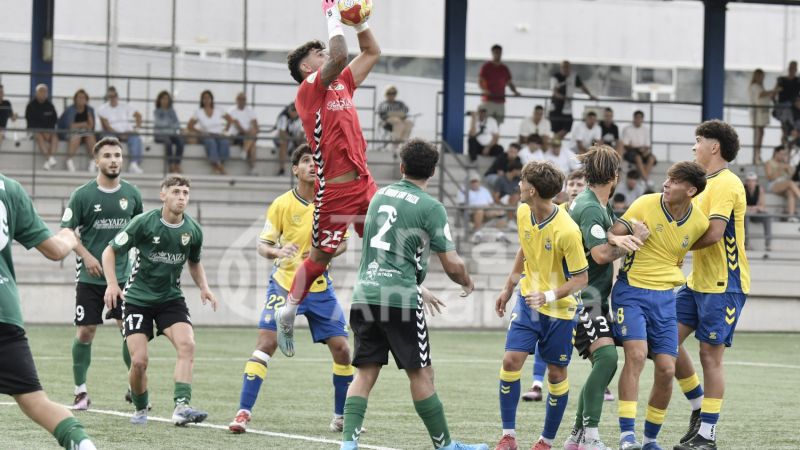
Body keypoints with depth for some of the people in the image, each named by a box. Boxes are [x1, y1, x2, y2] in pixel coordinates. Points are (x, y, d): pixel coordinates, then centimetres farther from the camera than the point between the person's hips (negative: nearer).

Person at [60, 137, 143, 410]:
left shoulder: (131, 194, 4)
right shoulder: (82, 195, -6)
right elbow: (66, 232, -3)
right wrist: (86, 255, -15)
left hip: (123, 274, 2)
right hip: (90, 276, -2)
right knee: (85, 332, -1)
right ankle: (80, 392, 11)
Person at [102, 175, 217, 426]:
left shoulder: (193, 230, 0)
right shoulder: (144, 222, -12)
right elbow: (110, 251, -5)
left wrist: (204, 287, 3)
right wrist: (112, 284, -19)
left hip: (171, 298, 3)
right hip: (137, 299, -3)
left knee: (187, 345, -23)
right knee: (139, 360, -11)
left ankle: (182, 407, -29)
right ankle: (140, 410, 16)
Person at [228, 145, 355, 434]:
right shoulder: (282, 205, -7)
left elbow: (342, 243, 8)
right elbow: (262, 245, -3)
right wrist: (278, 252, -26)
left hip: (321, 288, 3)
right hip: (284, 285, -2)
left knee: (341, 348, -1)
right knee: (266, 342, -15)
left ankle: (342, 416, 17)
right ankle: (243, 413, -12)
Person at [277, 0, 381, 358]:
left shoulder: (341, 85, 16)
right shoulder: (309, 88, -7)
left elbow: (372, 52, 25)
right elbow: (339, 57, -24)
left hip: (363, 181, 7)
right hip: (334, 188, -7)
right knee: (320, 256, 0)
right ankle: (287, 313, 15)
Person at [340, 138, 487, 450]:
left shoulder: (379, 196, 15)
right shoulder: (430, 208, -5)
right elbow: (452, 264, -6)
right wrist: (467, 284, 17)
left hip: (364, 294, 5)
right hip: (400, 299, -5)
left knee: (365, 374, 4)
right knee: (421, 374, 3)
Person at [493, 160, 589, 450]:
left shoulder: (567, 231, -25)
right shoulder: (523, 214, -4)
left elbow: (581, 279, -19)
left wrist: (549, 296, -32)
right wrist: (508, 288, 21)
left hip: (559, 310, -5)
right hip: (528, 301, 5)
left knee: (557, 373, 5)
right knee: (511, 361, -9)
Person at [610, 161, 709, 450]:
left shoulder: (699, 223, 1)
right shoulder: (646, 204, -8)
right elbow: (612, 236, -6)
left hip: (664, 297, 3)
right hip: (631, 291, -3)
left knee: (666, 370, -3)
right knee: (636, 354, -22)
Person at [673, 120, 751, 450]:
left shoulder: (726, 184, -15)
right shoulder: (706, 183, 15)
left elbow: (713, 233, -24)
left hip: (723, 285, -9)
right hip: (698, 282, 9)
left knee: (710, 355, -4)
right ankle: (699, 407, 18)